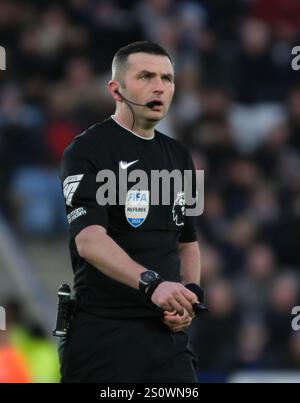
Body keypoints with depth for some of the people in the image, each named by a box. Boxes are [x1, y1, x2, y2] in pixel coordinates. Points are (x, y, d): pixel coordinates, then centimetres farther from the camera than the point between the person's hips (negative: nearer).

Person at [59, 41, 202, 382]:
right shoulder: (86, 151, -8)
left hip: (167, 332, 6)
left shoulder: (179, 156, 16)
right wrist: (152, 284, -36)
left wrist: (187, 299, 4)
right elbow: (89, 239, -22)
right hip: (103, 338, -6)